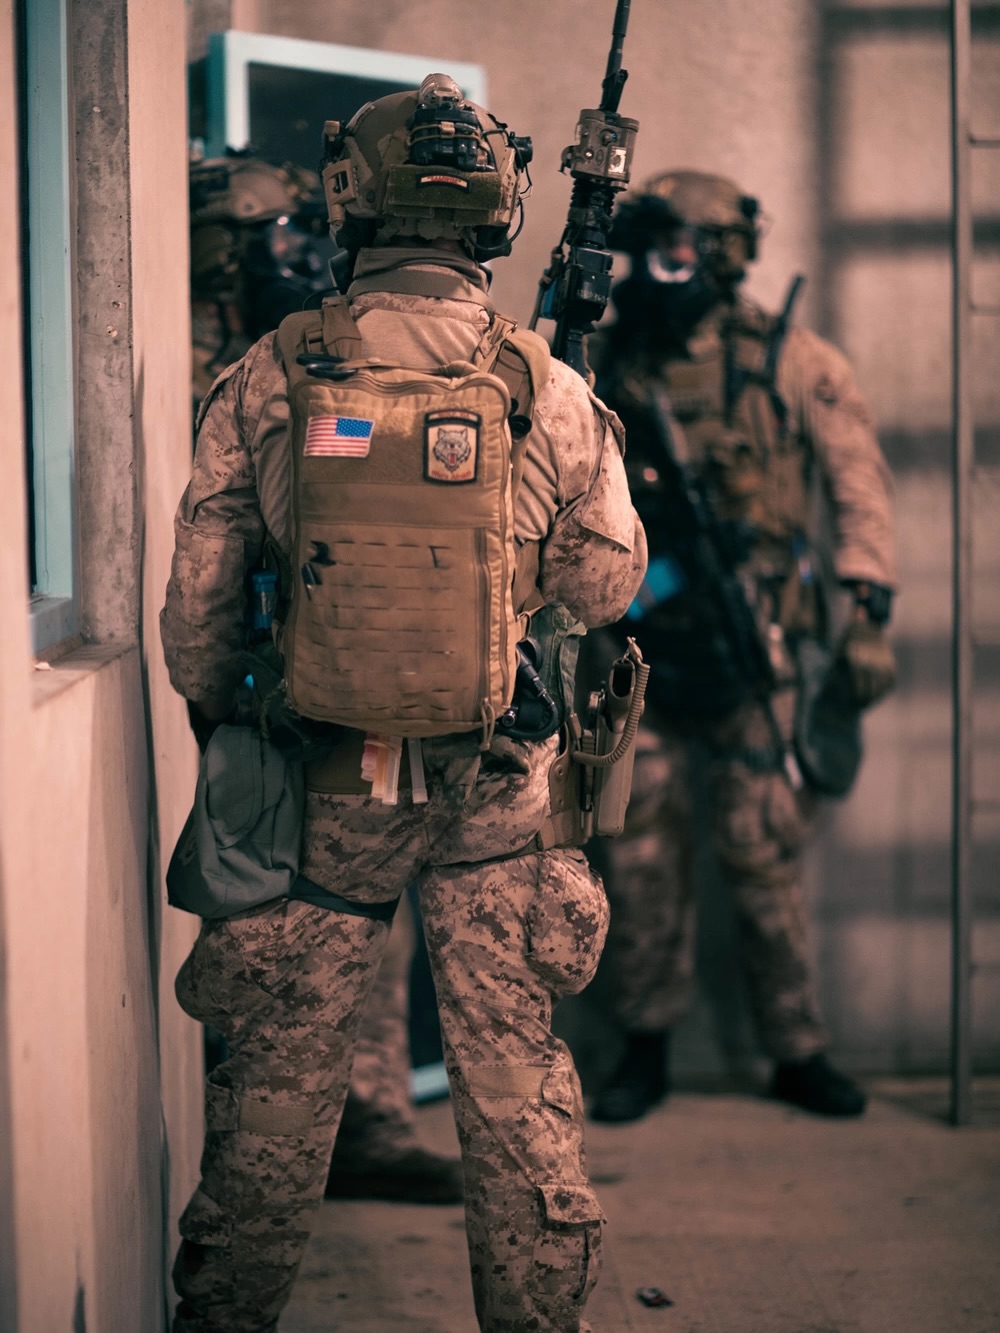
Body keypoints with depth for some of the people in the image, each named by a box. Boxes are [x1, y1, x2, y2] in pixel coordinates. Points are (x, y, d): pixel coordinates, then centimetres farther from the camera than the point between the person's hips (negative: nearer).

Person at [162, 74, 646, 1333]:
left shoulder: (266, 381, -6)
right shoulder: (546, 390, -6)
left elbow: (196, 600, -1)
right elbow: (607, 581, 4)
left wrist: (220, 720, 16)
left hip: (321, 783, 0)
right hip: (498, 789, 0)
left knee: (278, 1081, 11)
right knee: (514, 1077, 11)